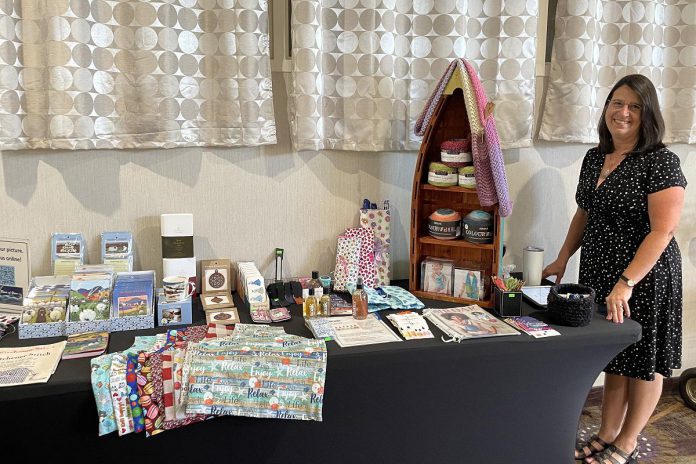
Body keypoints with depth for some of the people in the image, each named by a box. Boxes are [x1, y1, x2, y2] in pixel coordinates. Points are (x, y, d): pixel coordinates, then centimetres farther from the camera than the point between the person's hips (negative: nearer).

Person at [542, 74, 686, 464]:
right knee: (613, 357, 16)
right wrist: (563, 259, 13)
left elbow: (663, 230, -20)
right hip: (599, 274, 6)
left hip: (644, 279, -6)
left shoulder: (660, 162, -15)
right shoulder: (594, 158, 7)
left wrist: (626, 282, -26)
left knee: (643, 363, 10)